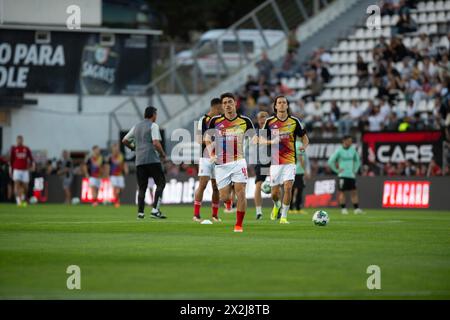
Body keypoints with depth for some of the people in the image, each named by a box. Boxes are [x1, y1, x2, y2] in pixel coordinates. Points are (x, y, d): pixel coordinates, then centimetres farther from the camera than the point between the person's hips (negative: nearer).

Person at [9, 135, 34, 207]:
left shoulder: (26, 149, 7)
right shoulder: (13, 149, 4)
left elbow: (31, 158, 4)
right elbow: (11, 160, 9)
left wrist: (32, 164, -16)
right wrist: (10, 170, 9)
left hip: (25, 170, 2)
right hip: (17, 169, -2)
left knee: (25, 186, 5)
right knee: (17, 184, -17)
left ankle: (23, 199, 31)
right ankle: (18, 200, -22)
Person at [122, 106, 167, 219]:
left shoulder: (136, 126, 16)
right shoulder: (153, 126, -3)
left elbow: (124, 141, 19)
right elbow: (156, 143, -16)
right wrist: (163, 154, -2)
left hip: (139, 161, 6)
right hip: (152, 160, -6)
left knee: (142, 187, 10)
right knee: (161, 183, 1)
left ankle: (140, 213, 2)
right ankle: (155, 210, -11)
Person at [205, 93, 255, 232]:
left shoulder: (245, 121, 1)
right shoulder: (215, 121, 2)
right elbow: (207, 139, 13)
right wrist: (211, 154, -2)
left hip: (238, 162, -1)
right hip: (221, 164, 1)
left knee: (240, 193, -13)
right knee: (224, 197, 1)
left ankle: (239, 225, -4)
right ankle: (229, 203, 39)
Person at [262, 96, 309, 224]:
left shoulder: (294, 121, 2)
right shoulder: (269, 122, 1)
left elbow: (304, 138, 10)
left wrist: (304, 146, -12)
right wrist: (271, 142, -13)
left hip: (290, 161, 0)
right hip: (275, 162, 0)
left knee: (288, 187, -16)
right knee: (275, 193, 2)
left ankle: (284, 217, -4)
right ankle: (277, 205, 38)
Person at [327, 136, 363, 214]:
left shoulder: (353, 150, 10)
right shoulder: (339, 150, -5)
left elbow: (357, 161, 24)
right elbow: (330, 161, -4)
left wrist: (355, 170, 13)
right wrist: (337, 170, -5)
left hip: (351, 175, 5)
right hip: (343, 175, -5)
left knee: (354, 192, 0)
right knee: (342, 192, -3)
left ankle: (356, 209, 1)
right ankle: (343, 209, 1)